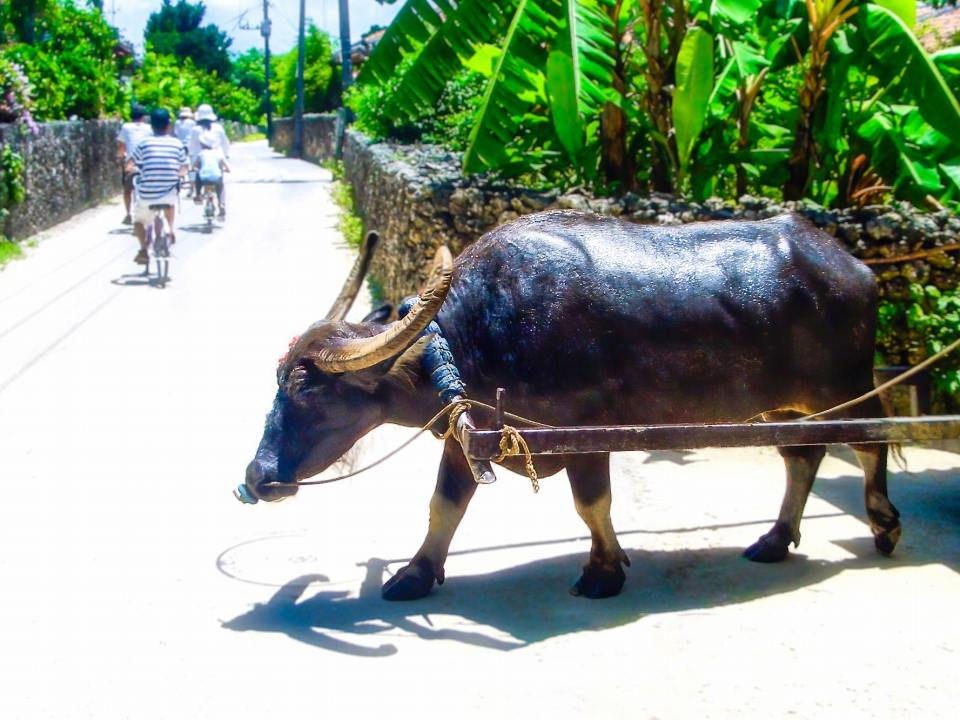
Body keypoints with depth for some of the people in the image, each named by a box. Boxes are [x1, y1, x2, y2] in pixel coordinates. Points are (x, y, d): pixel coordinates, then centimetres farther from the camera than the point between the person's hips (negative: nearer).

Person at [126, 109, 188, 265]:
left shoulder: (144, 143, 0)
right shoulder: (177, 144, 4)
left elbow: (129, 166, 3)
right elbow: (183, 171, 13)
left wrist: (137, 168, 26)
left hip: (147, 195, -1)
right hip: (170, 194, 1)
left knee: (138, 220, 23)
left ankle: (143, 249, 3)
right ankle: (170, 231, 31)